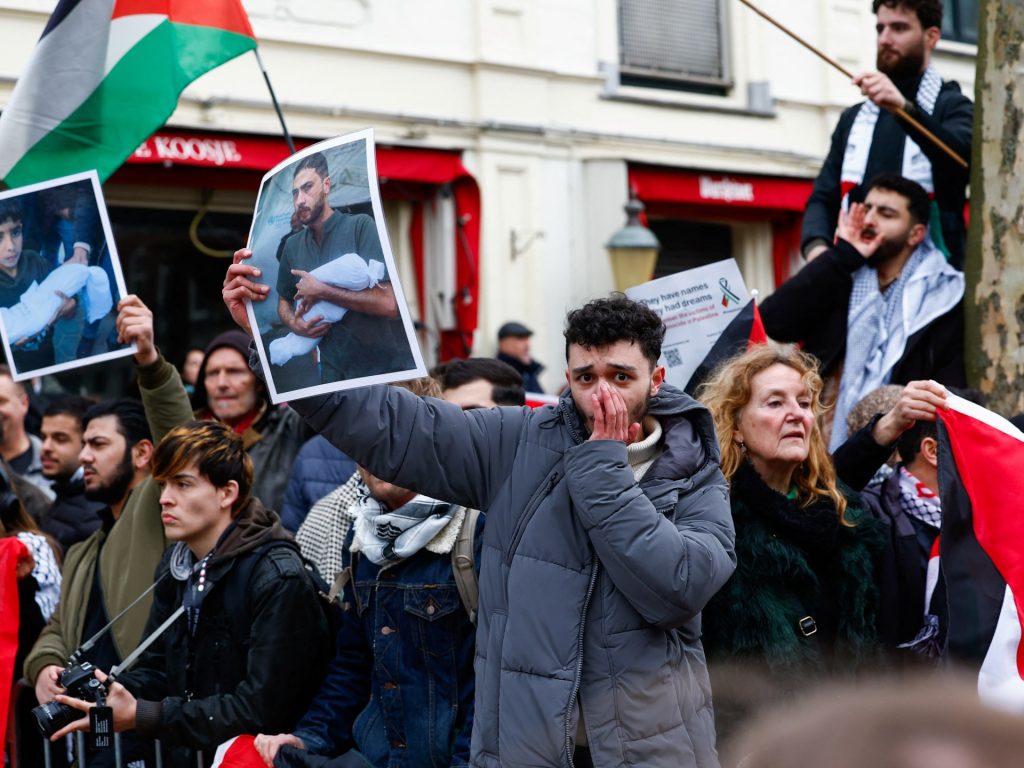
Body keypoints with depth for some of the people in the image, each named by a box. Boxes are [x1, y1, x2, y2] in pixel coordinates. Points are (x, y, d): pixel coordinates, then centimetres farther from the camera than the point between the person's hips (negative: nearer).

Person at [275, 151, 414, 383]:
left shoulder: (360, 226, -11)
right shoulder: (292, 246, 5)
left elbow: (389, 303, -20)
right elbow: (283, 301, 20)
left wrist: (321, 291, -16)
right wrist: (293, 324, -3)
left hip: (384, 366, -5)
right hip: (334, 369, 5)